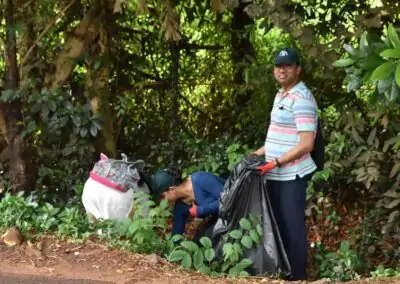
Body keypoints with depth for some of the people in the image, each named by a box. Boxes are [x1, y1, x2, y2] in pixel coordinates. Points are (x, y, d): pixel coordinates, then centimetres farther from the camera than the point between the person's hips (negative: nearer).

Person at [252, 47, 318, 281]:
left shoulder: (302, 99, -16)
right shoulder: (281, 95, 13)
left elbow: (306, 144, -21)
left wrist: (276, 162, -22)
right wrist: (258, 154, 17)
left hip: (291, 175, -9)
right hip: (276, 174, 9)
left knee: (293, 226, -2)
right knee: (279, 224, 16)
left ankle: (298, 277, 7)